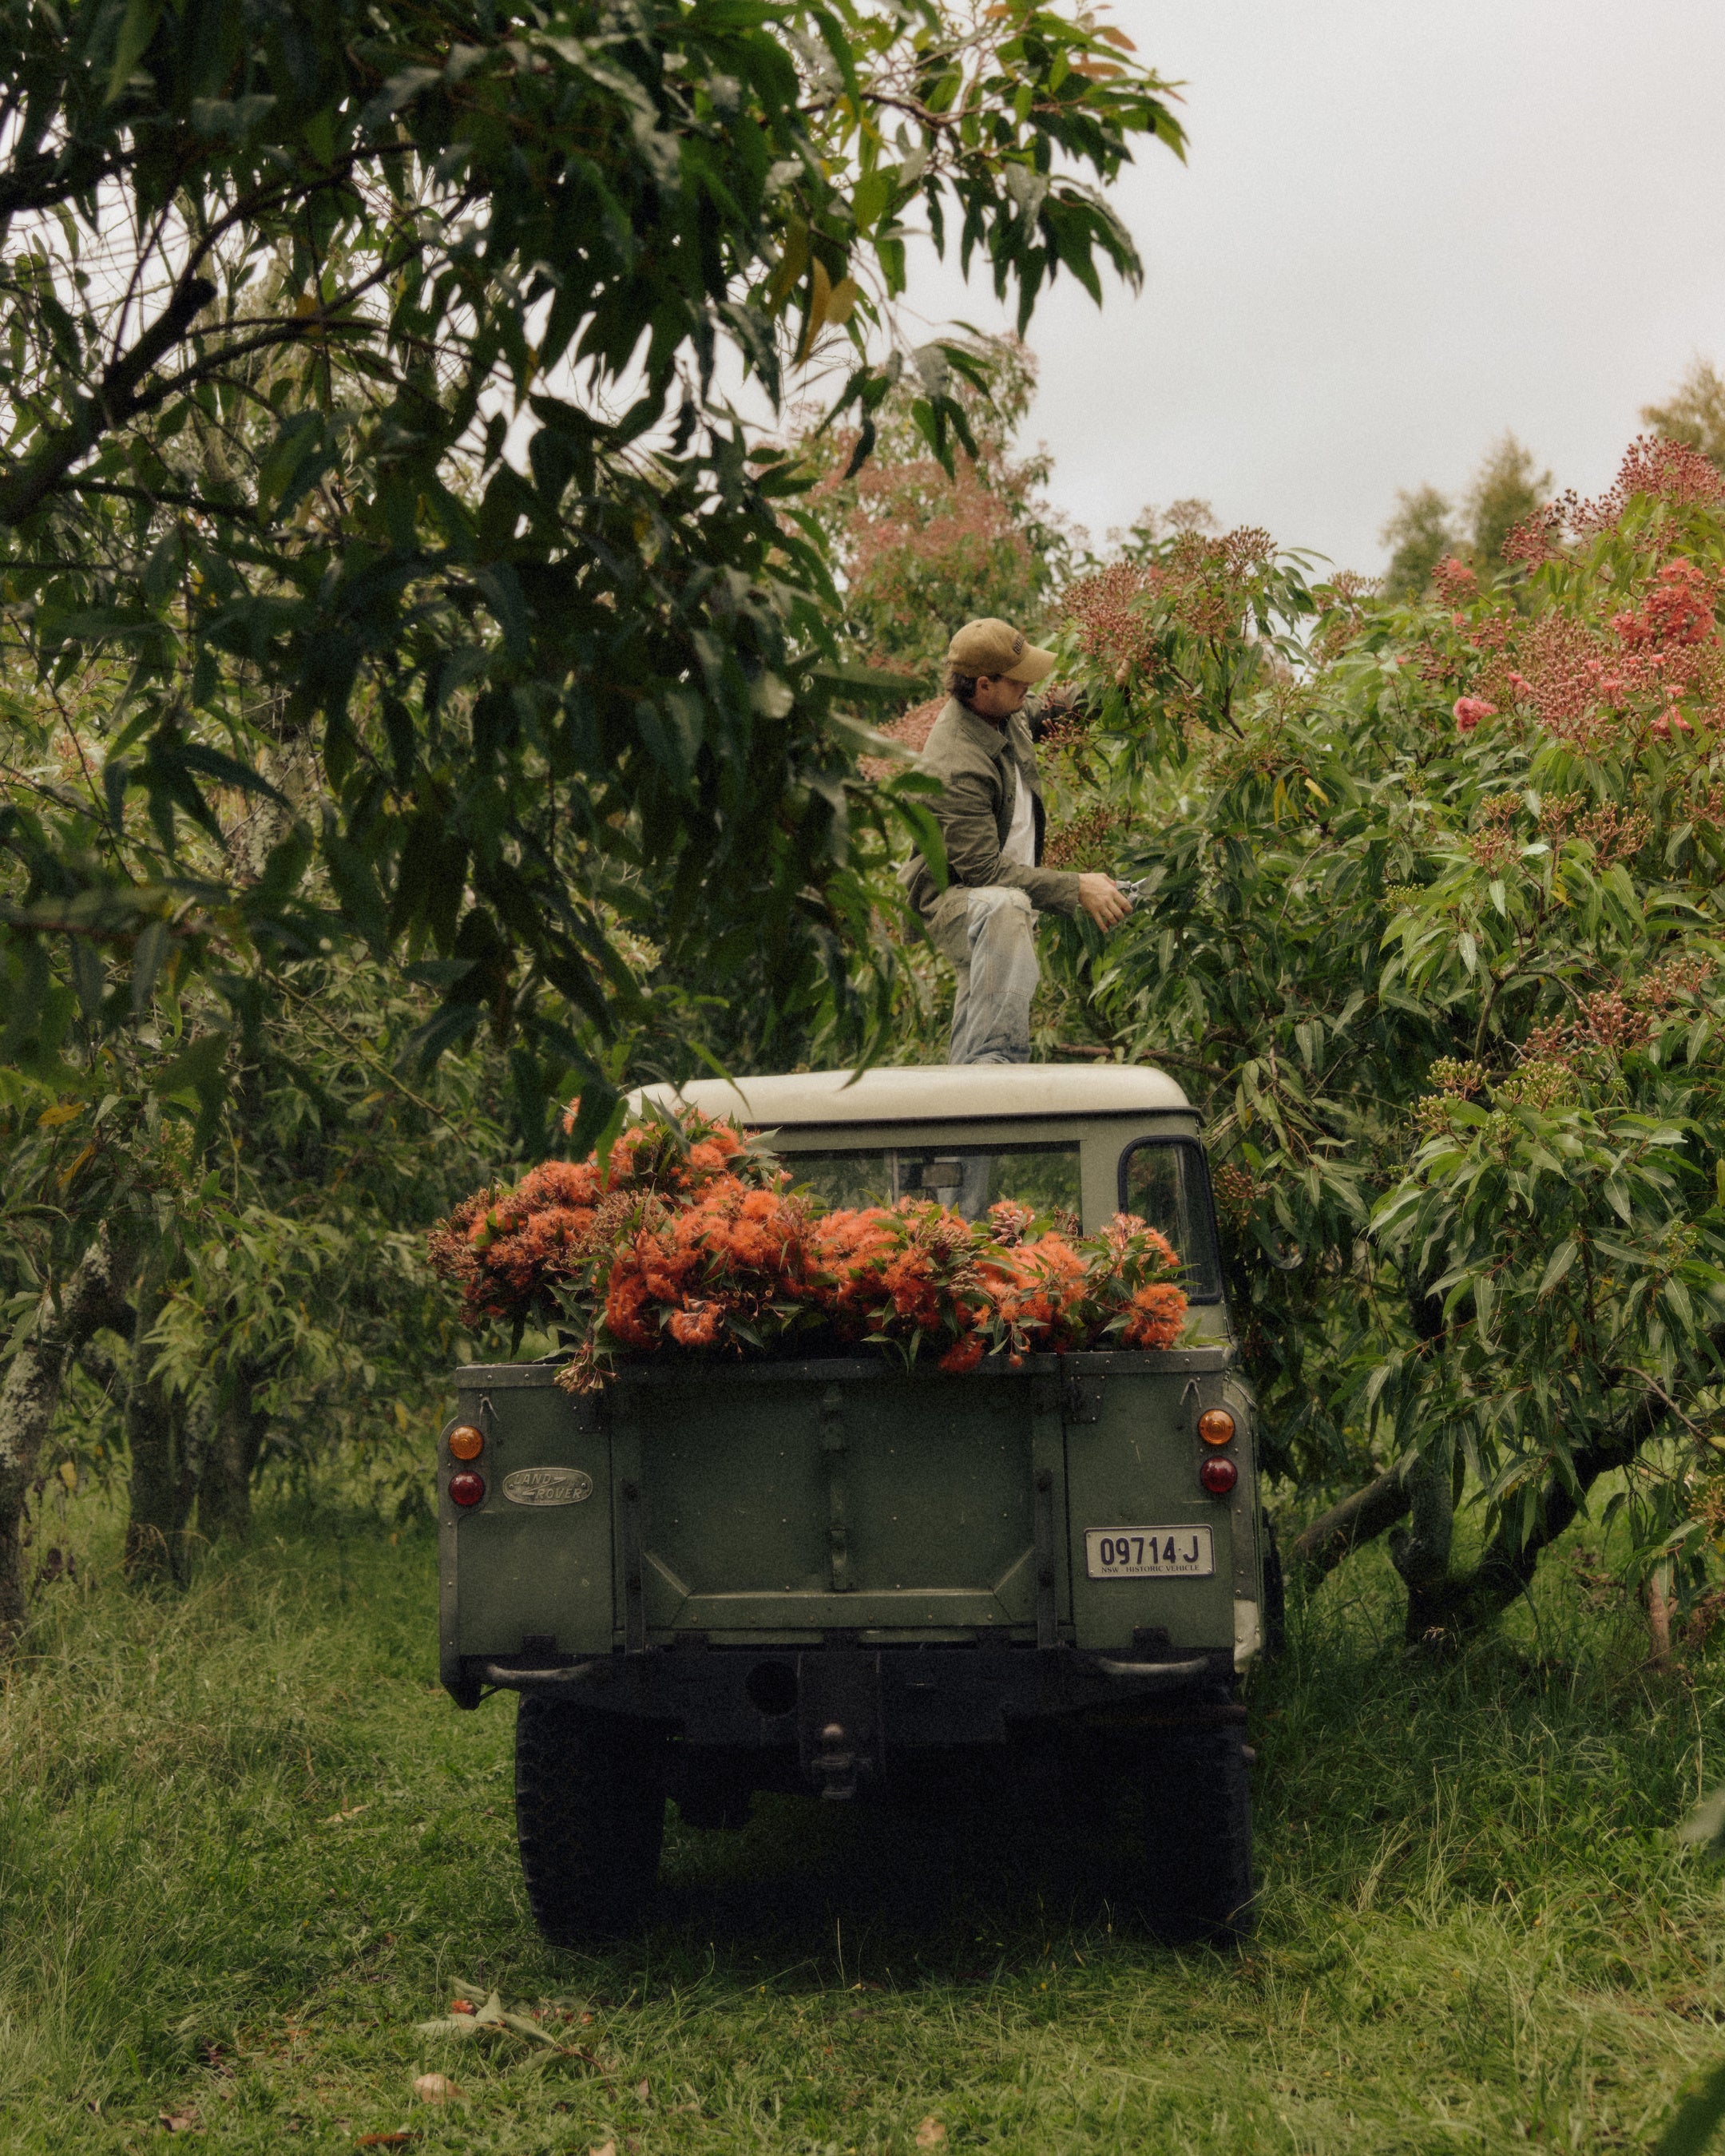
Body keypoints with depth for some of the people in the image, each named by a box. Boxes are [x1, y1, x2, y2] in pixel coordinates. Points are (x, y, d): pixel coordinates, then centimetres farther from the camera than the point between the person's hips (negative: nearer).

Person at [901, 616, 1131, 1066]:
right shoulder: (955, 769, -30)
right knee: (1003, 909, -40)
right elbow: (983, 869, -31)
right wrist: (1076, 888, -31)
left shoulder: (1005, 714, -1)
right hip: (955, 896, -10)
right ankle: (994, 1061, -46)